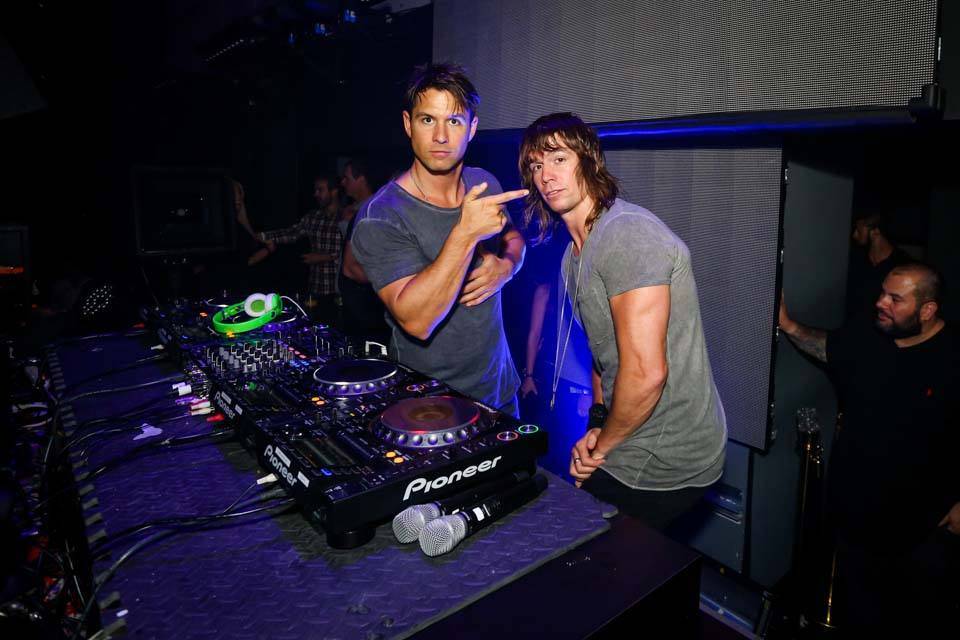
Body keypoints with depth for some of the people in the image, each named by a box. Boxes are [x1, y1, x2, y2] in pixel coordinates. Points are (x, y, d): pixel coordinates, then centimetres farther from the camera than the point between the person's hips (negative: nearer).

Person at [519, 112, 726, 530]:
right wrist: (597, 425, 5)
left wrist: (601, 446, -12)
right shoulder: (574, 253, 11)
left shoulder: (627, 233, -22)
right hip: (635, 443, 9)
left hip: (661, 463, -9)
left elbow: (645, 372, -27)